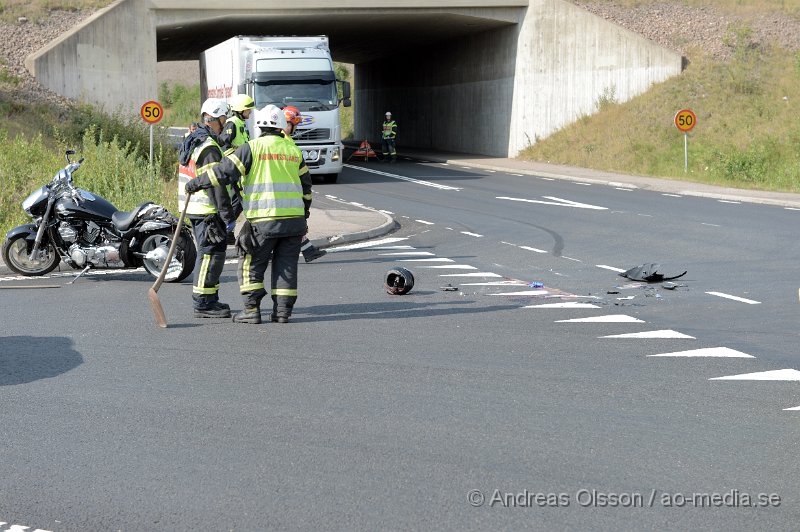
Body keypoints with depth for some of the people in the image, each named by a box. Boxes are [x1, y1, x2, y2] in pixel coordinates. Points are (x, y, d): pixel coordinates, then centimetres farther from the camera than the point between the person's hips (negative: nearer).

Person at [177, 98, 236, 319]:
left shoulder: (191, 141, 15)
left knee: (208, 253, 17)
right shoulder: (208, 147, -18)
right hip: (207, 210, -10)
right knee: (211, 253, -7)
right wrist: (227, 213, -20)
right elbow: (215, 183, -22)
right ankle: (202, 304, -5)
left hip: (194, 208, 10)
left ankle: (209, 300, 25)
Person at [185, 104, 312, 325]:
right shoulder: (293, 150, 12)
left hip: (263, 219, -4)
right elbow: (306, 185, 20)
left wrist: (197, 183, 2)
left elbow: (225, 171, -8)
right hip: (293, 219, 4)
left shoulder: (252, 148, -3)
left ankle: (252, 310, 3)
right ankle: (283, 311, 8)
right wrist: (303, 215, 32)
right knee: (286, 265, 9)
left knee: (252, 264, 6)